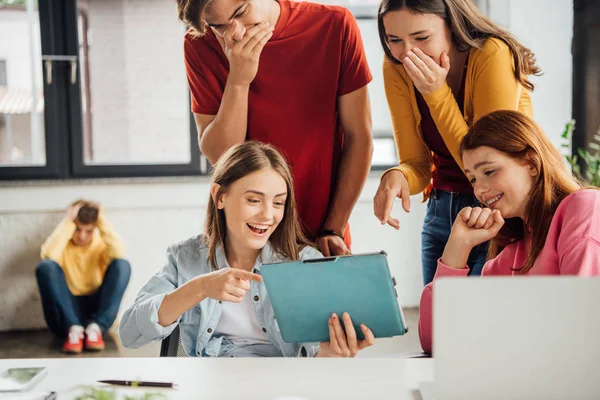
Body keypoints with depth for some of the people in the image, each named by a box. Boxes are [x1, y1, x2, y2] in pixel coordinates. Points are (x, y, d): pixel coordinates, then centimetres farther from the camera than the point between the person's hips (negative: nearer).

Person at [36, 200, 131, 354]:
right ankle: (73, 329, -28)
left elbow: (119, 253, -19)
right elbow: (48, 256, -22)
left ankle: (96, 327, -26)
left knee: (122, 265, -20)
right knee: (46, 266, -24)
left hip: (97, 308, 1)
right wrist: (67, 222, -16)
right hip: (67, 314, 0)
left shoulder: (102, 244, 6)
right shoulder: (63, 245, 4)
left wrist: (102, 220, -14)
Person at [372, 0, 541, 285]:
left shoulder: (492, 55, -22)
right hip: (441, 212, 5)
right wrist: (396, 177, -29)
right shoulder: (396, 69, -7)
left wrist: (436, 93, -27)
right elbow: (417, 165, -5)